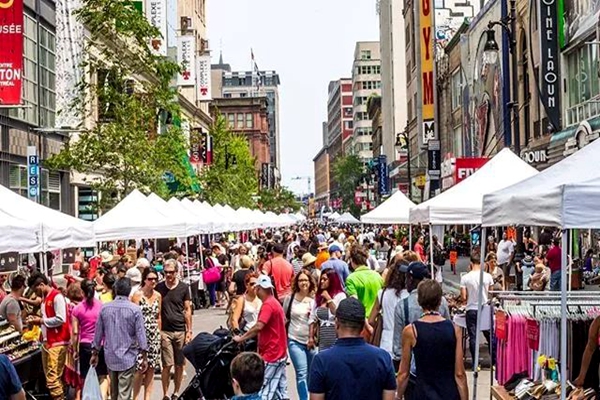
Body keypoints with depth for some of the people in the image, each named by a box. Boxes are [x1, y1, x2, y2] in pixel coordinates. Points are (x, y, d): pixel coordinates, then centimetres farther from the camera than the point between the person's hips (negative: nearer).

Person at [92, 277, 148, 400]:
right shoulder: (135, 309, -12)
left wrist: (95, 353, 18)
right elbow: (140, 335, -10)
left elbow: (98, 333, 6)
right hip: (128, 357, -4)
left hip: (110, 357, 4)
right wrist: (144, 357, -2)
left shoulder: (105, 308, -1)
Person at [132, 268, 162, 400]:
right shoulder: (137, 295, -7)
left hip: (154, 335, 5)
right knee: (140, 368, -5)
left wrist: (159, 334, 12)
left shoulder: (158, 296, 8)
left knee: (151, 368, 7)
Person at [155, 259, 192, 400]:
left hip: (181, 331, 1)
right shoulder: (159, 288, 3)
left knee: (179, 365, 6)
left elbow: (187, 310, 5)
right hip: (165, 331, -1)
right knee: (167, 365, -3)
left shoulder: (184, 288, 2)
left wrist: (189, 331, 1)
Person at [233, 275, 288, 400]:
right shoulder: (275, 302, 14)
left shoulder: (268, 304, -17)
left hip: (271, 355, -10)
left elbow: (259, 326, -28)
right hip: (279, 353, 10)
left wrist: (241, 338, -19)